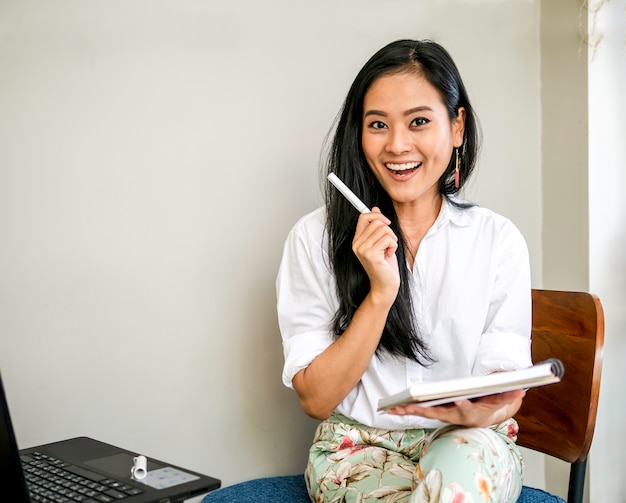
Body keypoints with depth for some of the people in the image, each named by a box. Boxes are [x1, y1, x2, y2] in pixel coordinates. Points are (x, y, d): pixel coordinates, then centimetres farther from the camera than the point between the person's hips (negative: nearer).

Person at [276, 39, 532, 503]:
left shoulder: (498, 239, 0)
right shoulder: (315, 238, -3)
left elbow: (506, 382, 0)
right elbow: (315, 400, -6)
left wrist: (485, 411, -24)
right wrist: (380, 292, -18)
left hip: (466, 442, 2)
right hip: (354, 447, -2)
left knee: (467, 464, -33)